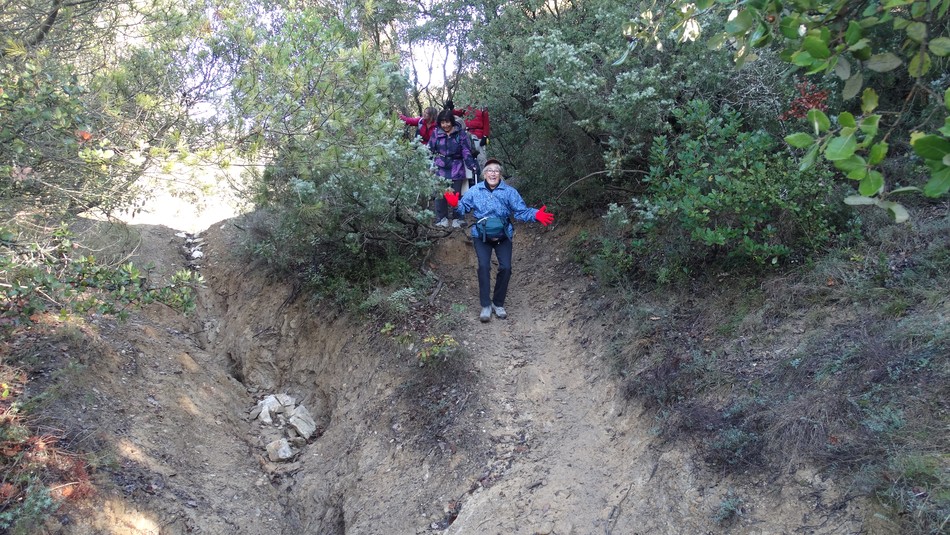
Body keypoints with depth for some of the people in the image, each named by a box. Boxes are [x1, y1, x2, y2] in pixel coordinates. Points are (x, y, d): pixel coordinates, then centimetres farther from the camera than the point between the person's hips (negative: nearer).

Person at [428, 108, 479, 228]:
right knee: (440, 195, 0)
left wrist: (473, 165, -12)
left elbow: (466, 152, -1)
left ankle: (457, 219, 14)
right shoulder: (436, 133, 2)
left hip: (456, 170, -1)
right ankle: (441, 218, 12)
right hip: (440, 169, 1)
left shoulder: (460, 134, 0)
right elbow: (430, 150, 8)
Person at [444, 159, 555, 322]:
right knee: (484, 266, -17)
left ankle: (498, 303, 12)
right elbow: (464, 207, -2)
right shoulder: (475, 190, -1)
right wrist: (455, 204, -24)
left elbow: (521, 211, -9)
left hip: (503, 235, 1)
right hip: (481, 235, -1)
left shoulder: (509, 191, -4)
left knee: (505, 268, -9)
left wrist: (536, 215, -26)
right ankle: (486, 305, -7)